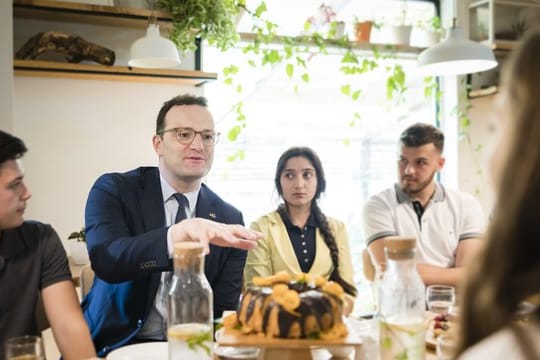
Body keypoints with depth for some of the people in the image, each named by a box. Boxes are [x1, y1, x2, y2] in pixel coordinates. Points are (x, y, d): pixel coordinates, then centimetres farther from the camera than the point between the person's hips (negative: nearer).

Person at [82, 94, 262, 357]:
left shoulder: (228, 218, 0)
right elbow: (105, 259, -24)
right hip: (117, 343, -1)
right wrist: (178, 233, -39)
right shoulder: (114, 189, -6)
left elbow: (224, 309, 0)